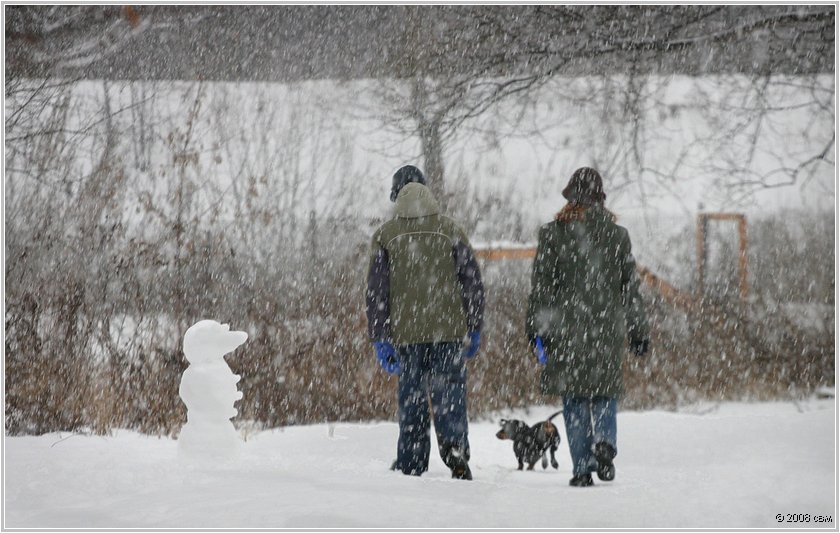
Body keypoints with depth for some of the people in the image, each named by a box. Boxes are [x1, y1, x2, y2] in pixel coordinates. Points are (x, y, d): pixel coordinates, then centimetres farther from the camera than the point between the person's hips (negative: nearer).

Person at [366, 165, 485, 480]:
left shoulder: (386, 235, 4)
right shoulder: (449, 230, 5)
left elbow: (376, 291, 2)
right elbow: (473, 282, 6)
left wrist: (380, 339, 4)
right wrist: (474, 330, 13)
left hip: (406, 334, 0)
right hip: (449, 332, 0)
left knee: (411, 399, 9)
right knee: (448, 395, 1)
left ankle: (410, 467, 9)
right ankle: (454, 445, -24)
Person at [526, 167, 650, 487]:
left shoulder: (553, 234, 0)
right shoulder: (617, 235, 5)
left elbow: (541, 284, -1)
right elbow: (630, 287, 8)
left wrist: (535, 327, 3)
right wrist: (638, 329, 14)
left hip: (566, 328, -1)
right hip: (607, 327, 1)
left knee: (574, 399, 5)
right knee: (604, 393, 12)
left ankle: (583, 467, 1)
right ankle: (604, 442, -15)